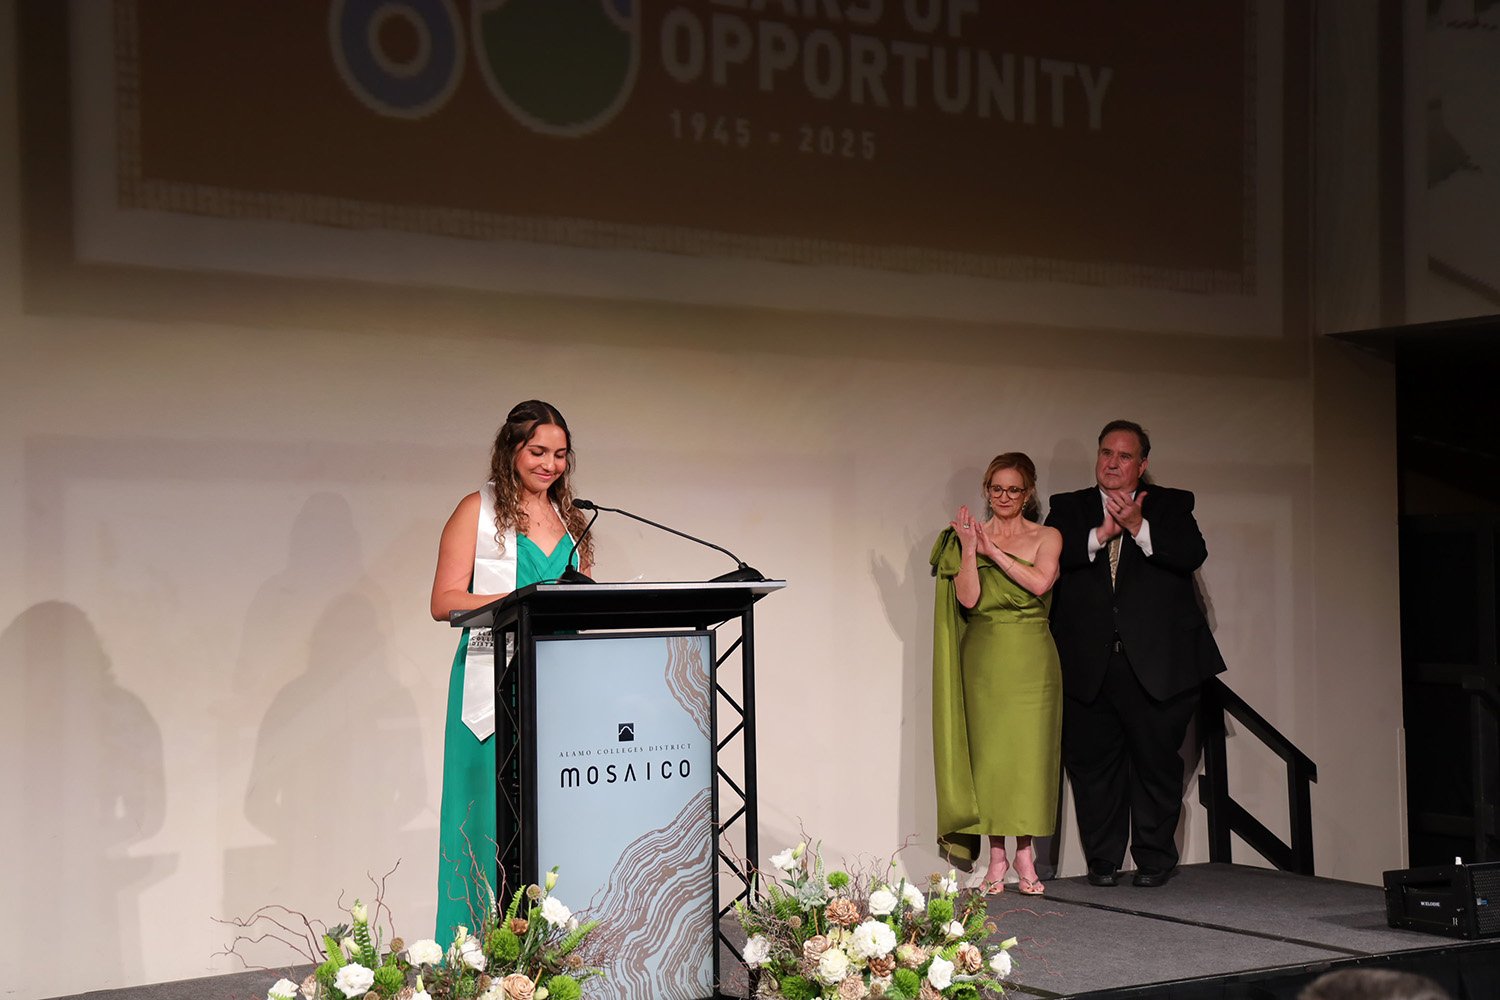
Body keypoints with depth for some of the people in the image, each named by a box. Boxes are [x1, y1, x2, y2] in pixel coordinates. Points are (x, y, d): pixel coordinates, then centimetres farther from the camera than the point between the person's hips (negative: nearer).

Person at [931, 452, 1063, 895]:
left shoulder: (1046, 537, 7)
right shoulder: (968, 537, 7)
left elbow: (1040, 582, -13)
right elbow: (968, 598, -5)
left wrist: (992, 550, -10)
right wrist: (970, 547, -10)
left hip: (1030, 658, -1)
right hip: (984, 657, 1)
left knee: (1029, 751, -3)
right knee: (987, 752, -1)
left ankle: (1025, 852, 6)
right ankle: (996, 857, 5)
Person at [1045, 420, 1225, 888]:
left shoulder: (1171, 505, 9)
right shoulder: (1068, 508, 11)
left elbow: (1193, 554, -10)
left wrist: (1139, 528, -21)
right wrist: (1100, 535, -17)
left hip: (1156, 664, -1)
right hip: (1088, 667, 1)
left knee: (1156, 761, 4)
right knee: (1092, 762, 4)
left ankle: (1154, 858, 17)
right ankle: (1102, 859, 16)